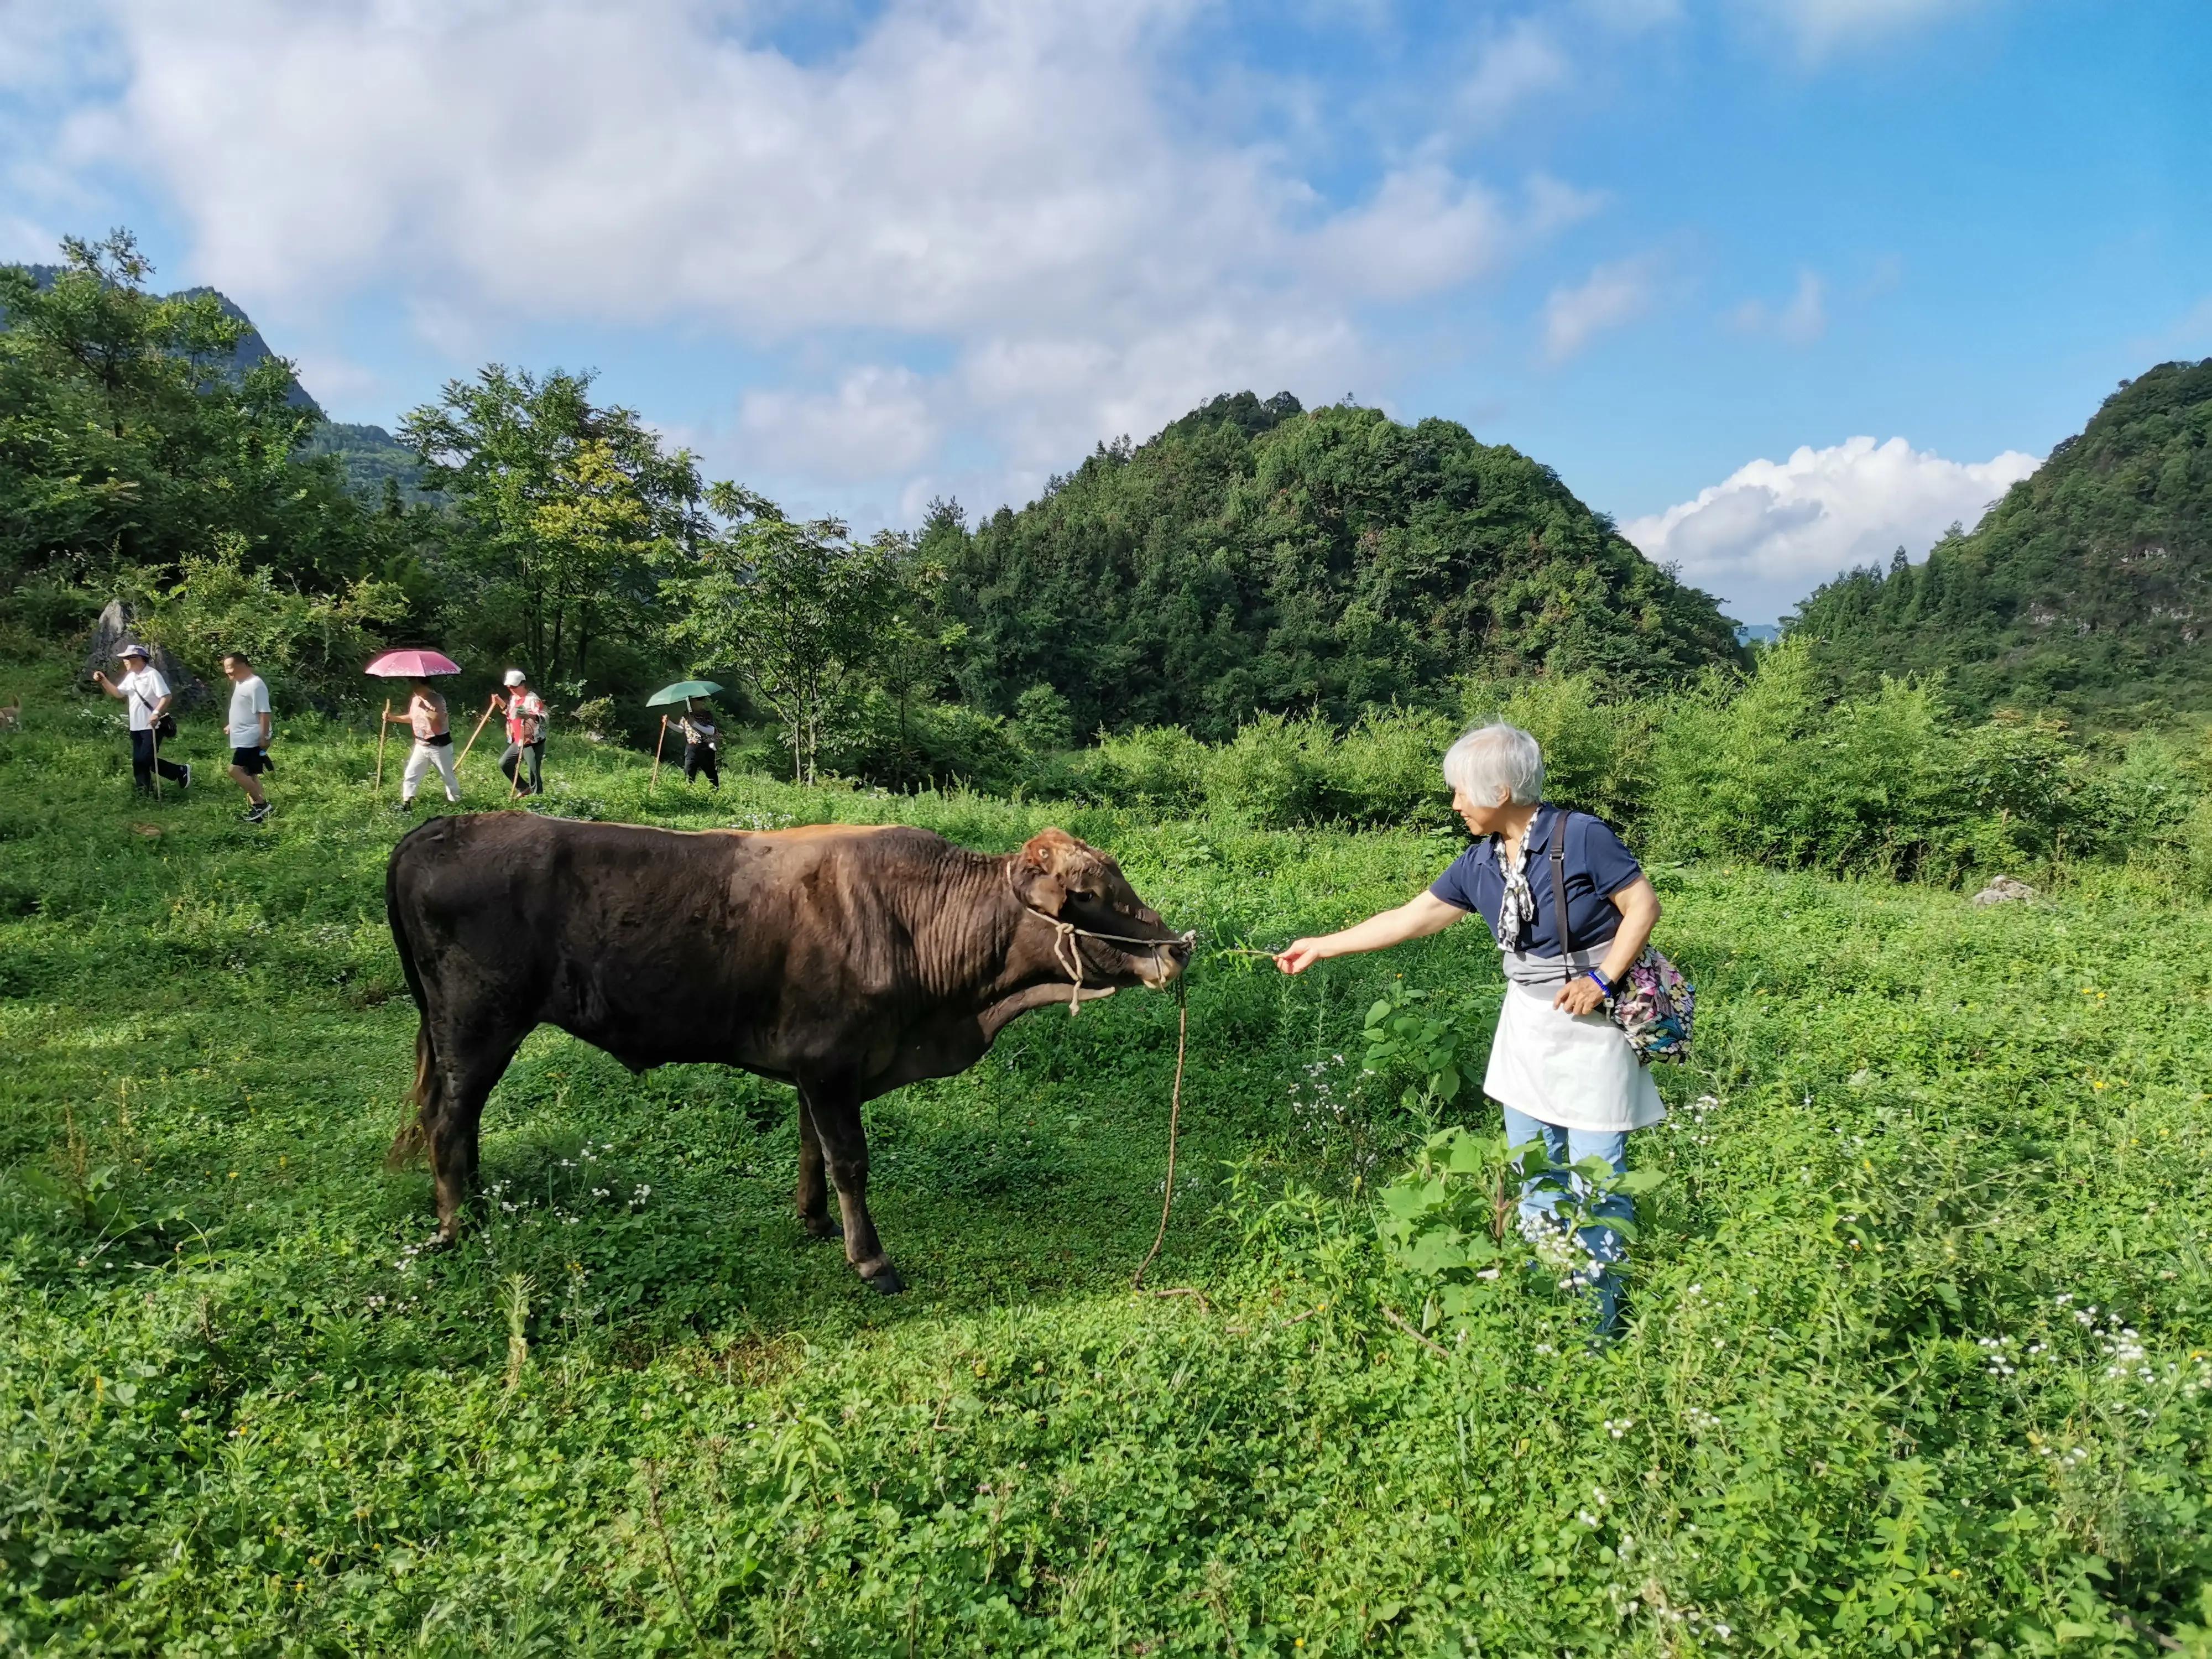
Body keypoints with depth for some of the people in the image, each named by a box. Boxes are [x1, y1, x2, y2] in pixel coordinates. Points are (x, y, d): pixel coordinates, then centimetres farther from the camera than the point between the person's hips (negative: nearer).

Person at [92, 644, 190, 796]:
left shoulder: (152, 674, -13)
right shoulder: (130, 677, 14)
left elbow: (166, 697, -19)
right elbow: (118, 693, 19)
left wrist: (157, 713, -31)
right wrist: (103, 681, 4)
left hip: (152, 726, -9)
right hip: (136, 727, 9)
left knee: (146, 759, -15)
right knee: (138, 762, 8)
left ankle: (181, 772, 0)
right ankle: (145, 794, 13)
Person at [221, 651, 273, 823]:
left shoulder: (255, 684, -17)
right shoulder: (239, 683, 13)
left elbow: (264, 713, -21)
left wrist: (264, 736, -24)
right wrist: (232, 726, 31)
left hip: (251, 739, -10)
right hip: (242, 739, 10)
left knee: (235, 770, -15)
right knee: (249, 774, 10)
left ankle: (261, 803, -7)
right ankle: (256, 809, 13)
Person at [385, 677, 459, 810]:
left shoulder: (437, 699, -17)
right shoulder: (415, 698, 6)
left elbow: (439, 720, -33)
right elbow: (412, 718, 22)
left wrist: (425, 708, -29)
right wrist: (393, 718, 12)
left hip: (439, 745, -7)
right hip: (421, 745, 7)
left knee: (448, 776, 6)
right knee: (410, 775, 3)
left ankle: (456, 803, 21)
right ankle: (406, 804, 5)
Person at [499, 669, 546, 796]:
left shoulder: (532, 699, -17)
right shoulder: (513, 698, 10)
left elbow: (545, 717, -27)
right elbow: (510, 714, 28)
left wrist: (529, 715, -44)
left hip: (533, 743, -9)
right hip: (517, 742, 9)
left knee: (534, 773, -7)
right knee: (504, 764, 12)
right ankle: (524, 789, 23)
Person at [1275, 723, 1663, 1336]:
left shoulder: (1581, 838, -16)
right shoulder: (1480, 863, 2)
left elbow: (1643, 903, -9)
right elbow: (1411, 918, 7)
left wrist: (1602, 979, -19)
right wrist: (1321, 947, 8)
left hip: (1592, 1027, -6)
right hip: (1527, 1024, 6)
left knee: (1596, 1176, -1)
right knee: (1533, 1172, 13)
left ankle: (1597, 1326, 14)